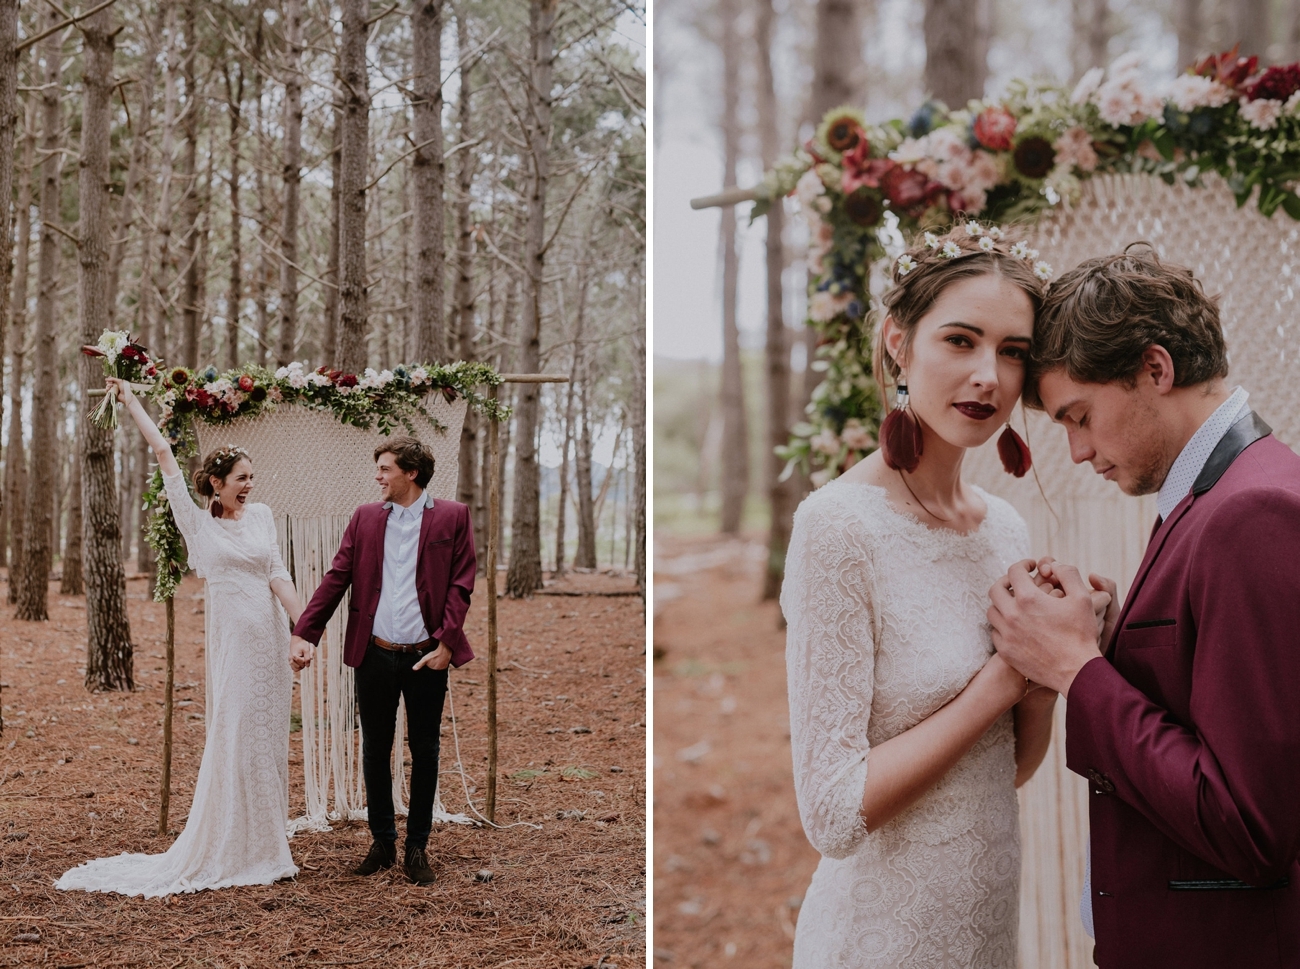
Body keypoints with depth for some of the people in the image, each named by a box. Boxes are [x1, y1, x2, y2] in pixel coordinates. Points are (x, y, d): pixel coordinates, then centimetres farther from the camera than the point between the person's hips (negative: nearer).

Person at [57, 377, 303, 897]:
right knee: (233, 734, -4)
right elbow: (165, 456, -2)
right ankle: (226, 852, 4)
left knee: (268, 736, 6)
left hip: (270, 635, 4)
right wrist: (132, 403, 0)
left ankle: (263, 848, 14)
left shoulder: (261, 515, 8)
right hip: (232, 635, -3)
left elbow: (278, 575, 2)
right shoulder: (197, 521, 0)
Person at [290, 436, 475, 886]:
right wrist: (304, 633, -3)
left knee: (424, 753, 6)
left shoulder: (452, 517, 0)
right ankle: (382, 844, 22)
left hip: (425, 658, -2)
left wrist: (445, 644, -12)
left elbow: (461, 585, -3)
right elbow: (336, 579, 5)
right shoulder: (365, 518, 8)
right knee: (375, 752, 9)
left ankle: (417, 849, 17)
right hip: (376, 655, 3)